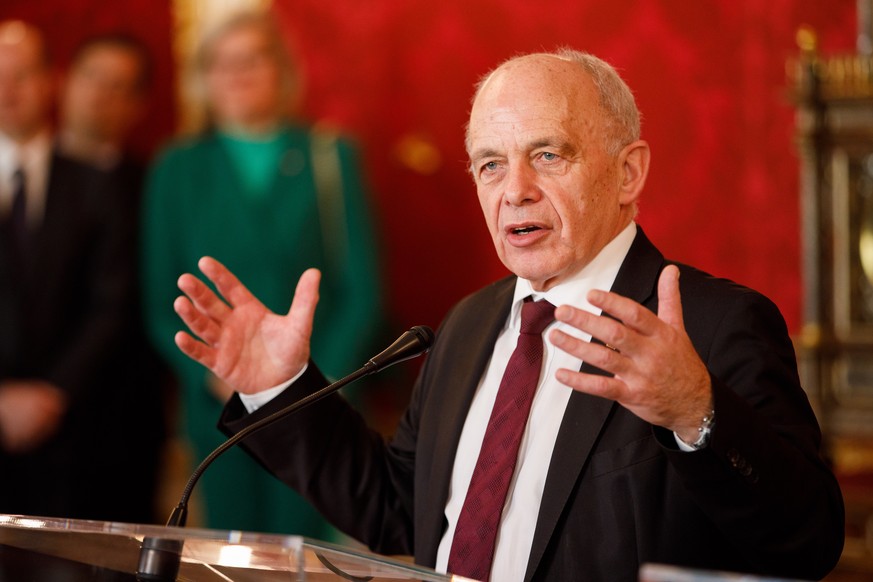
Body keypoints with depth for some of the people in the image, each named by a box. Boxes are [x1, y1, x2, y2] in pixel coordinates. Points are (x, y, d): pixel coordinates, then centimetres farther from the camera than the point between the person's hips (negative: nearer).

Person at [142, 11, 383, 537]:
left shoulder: (331, 158, 5)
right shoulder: (179, 170, 10)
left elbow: (362, 288, 3)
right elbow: (162, 301, 8)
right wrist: (215, 375, -7)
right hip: (220, 409, 2)